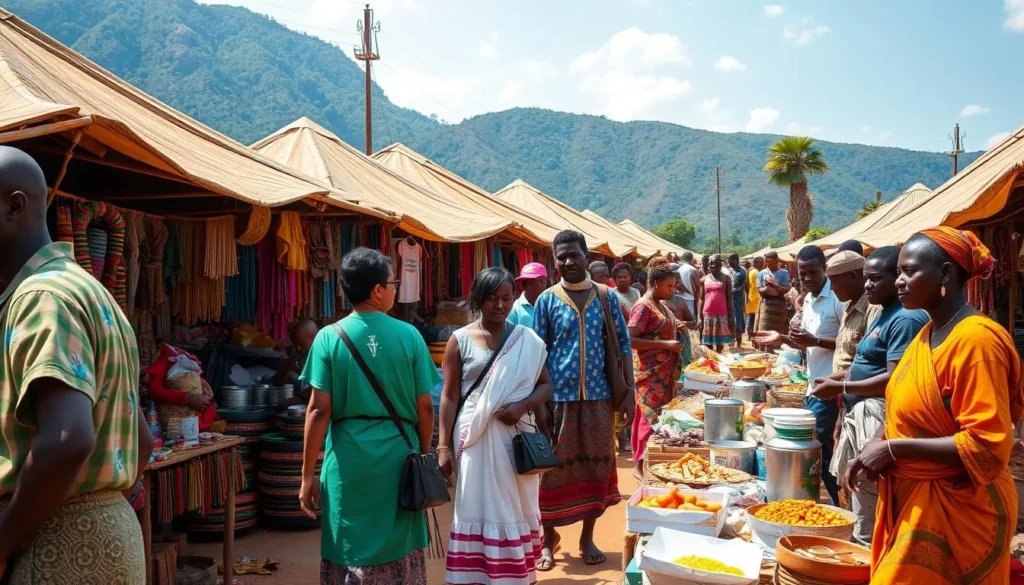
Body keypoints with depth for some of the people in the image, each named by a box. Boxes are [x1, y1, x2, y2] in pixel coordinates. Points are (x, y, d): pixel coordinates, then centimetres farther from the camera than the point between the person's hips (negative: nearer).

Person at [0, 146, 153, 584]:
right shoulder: (86, 292, 15)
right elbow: (143, 441, 20)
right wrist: (100, 500, 16)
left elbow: (67, 439, -30)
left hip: (61, 544, -9)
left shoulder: (43, 296, -14)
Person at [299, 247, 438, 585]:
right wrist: (424, 457, 13)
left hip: (349, 460, 0)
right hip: (399, 457, 1)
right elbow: (424, 407, -1)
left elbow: (320, 410, -8)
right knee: (401, 551, 15)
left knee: (350, 552, 11)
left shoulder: (329, 338, -5)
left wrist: (308, 474, 0)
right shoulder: (409, 336, -4)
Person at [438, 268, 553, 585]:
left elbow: (546, 385, 8)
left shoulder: (528, 340, 4)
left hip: (517, 437, 2)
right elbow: (449, 397, -1)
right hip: (476, 438, -2)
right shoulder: (461, 340, -2)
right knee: (479, 509, 2)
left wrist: (523, 405, -11)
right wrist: (444, 446, -5)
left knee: (517, 508, 8)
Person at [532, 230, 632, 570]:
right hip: (558, 396, -1)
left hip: (598, 396, 2)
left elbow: (623, 345, 6)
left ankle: (587, 538, 25)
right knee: (554, 467, 5)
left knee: (595, 465, 10)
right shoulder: (547, 300, -1)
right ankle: (548, 540, 20)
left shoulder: (606, 297, 3)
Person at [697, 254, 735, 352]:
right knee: (708, 343, 4)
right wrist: (699, 317, 0)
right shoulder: (704, 280, 7)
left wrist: (731, 316, -2)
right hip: (707, 314, 1)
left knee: (720, 342, 4)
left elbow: (729, 298, 3)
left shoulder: (726, 278, 4)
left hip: (722, 314, -1)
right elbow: (701, 299, 7)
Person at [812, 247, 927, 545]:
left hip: (879, 420, -11)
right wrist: (839, 380, 9)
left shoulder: (905, 318, -17)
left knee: (868, 521, -4)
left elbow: (894, 380, -22)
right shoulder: (883, 314, 16)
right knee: (857, 497, 18)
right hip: (861, 415, 11)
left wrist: (841, 388, -16)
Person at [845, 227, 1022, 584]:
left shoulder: (975, 339, -19)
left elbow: (987, 445, -23)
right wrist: (878, 446, 1)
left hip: (954, 511, -8)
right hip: (914, 500, 8)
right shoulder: (927, 334, 9)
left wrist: (893, 449, -21)